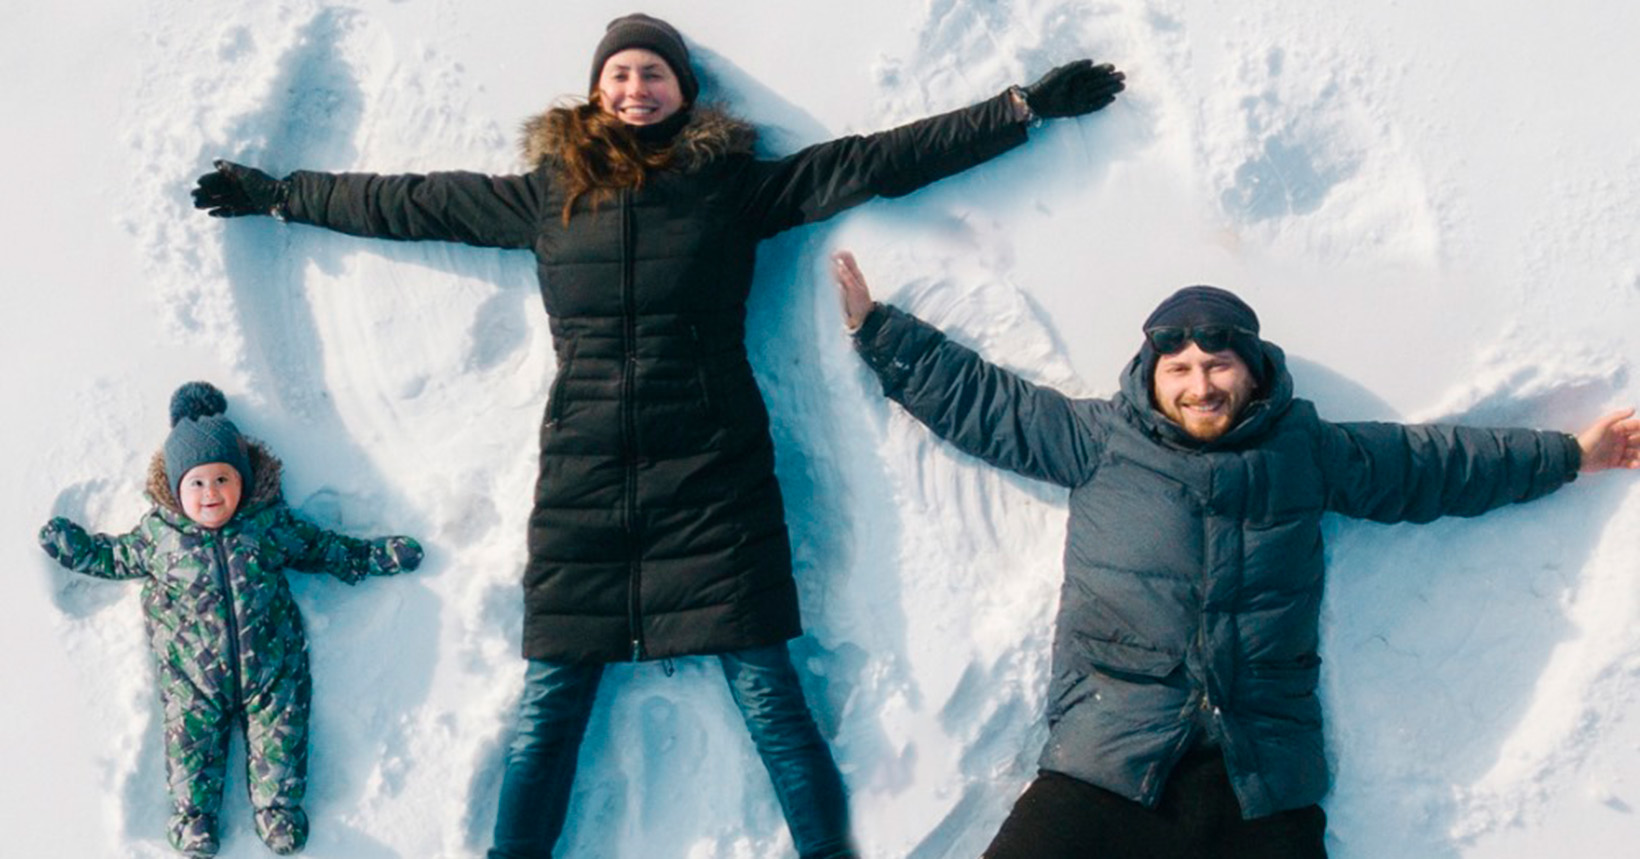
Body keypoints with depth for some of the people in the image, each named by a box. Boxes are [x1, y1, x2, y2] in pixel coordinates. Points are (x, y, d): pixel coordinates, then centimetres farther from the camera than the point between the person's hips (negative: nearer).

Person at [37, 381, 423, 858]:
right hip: (191, 671, 0)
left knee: (279, 728, -3)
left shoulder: (271, 523, 0)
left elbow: (329, 550, 10)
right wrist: (71, 546, 15)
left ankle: (279, 805, 3)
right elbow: (116, 556, 20)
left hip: (270, 661, 0)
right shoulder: (159, 533, 2)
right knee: (191, 733, -2)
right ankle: (192, 813, 5)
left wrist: (384, 555, 8)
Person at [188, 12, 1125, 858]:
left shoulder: (735, 183, 7)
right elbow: (409, 202, 21)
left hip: (711, 477, -2)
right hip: (583, 481, 2)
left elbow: (877, 160, 6)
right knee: (551, 703, 4)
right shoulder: (548, 193, 13)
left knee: (768, 694, -3)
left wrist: (1027, 106, 4)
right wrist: (276, 193, 27)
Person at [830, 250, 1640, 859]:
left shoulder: (1309, 453, 16)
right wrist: (875, 328, 16)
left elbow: (1437, 461, 27)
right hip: (1106, 773, -1)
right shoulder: (1098, 440, 12)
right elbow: (976, 397, 16)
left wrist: (1569, 454, 34)